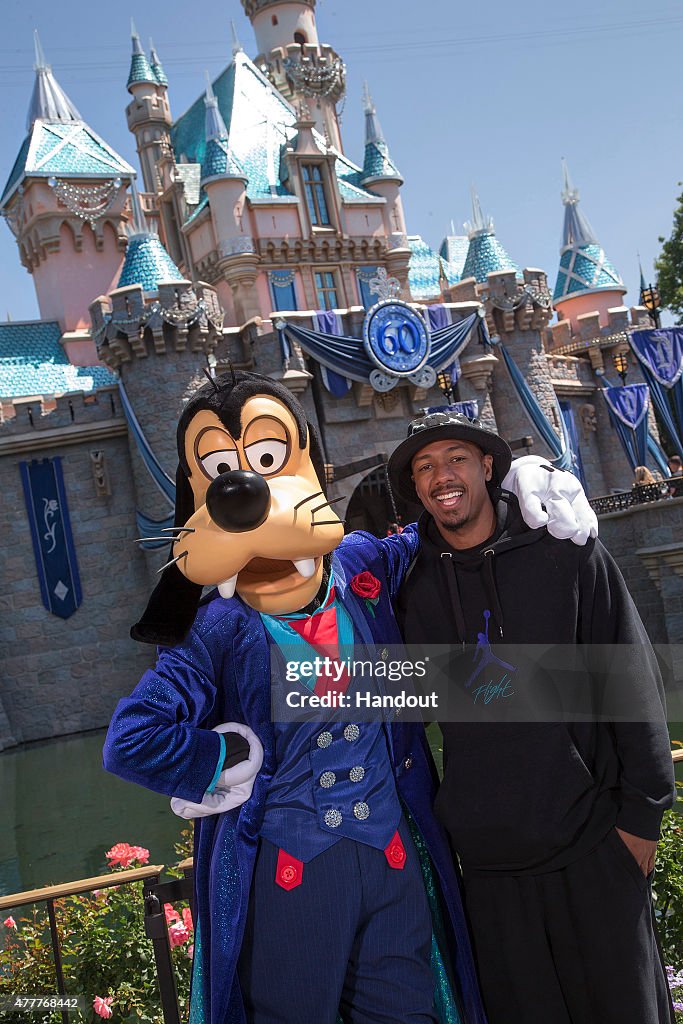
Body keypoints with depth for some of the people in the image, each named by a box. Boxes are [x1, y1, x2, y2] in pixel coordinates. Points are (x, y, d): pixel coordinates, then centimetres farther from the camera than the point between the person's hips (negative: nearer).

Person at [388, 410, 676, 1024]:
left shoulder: (564, 551, -4)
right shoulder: (413, 584, 2)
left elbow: (632, 681, -3)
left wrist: (642, 811, -4)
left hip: (592, 841, -2)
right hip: (488, 851, 2)